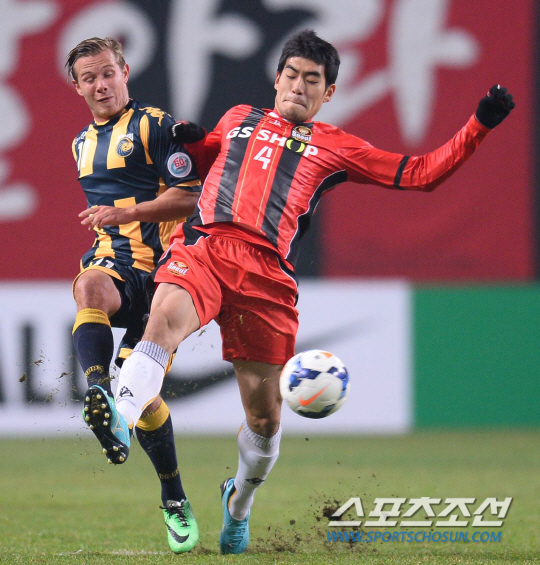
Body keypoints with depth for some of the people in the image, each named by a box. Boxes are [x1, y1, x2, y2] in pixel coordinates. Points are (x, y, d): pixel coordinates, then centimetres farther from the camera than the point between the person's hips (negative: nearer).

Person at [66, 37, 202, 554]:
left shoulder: (155, 125, -2)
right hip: (112, 261, 4)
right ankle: (98, 394, -58)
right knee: (90, 287, -36)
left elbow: (190, 196, -10)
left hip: (157, 270, -4)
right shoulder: (83, 143, 21)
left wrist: (125, 214, -18)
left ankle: (174, 501, 13)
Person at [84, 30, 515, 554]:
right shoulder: (239, 119, 27)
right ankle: (118, 425, -45)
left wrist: (479, 125, 11)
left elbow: (420, 173, 19)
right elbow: (206, 162, 43)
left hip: (267, 270, 0)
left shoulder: (333, 147, 21)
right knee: (166, 317, -37)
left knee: (264, 415, 2)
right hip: (203, 246, 0)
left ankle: (239, 504, 29)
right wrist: (190, 140, 19)